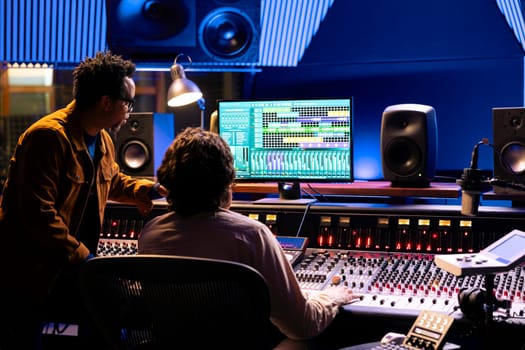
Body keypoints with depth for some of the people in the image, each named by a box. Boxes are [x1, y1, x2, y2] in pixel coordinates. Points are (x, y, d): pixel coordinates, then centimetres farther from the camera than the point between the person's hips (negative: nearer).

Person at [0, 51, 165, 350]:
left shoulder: (103, 140, 8)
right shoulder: (48, 137, -22)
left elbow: (113, 181, 31)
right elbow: (38, 214, -27)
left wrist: (147, 190, 12)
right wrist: (83, 258, -25)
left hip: (69, 268, 8)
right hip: (27, 271, -8)